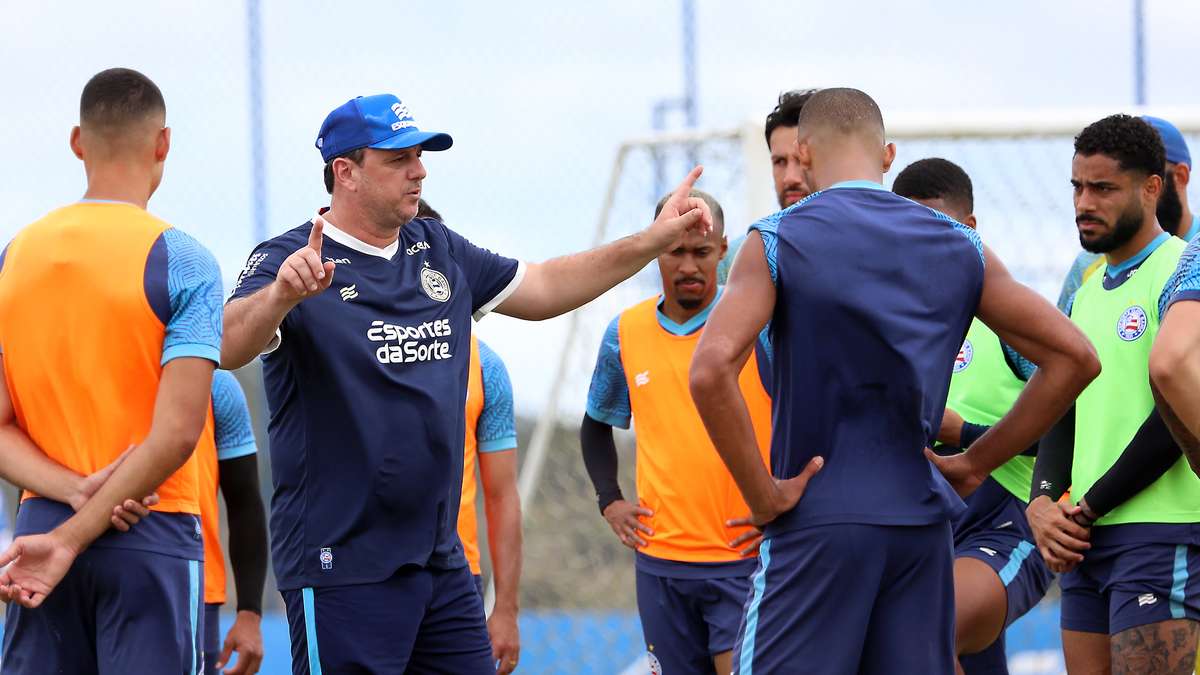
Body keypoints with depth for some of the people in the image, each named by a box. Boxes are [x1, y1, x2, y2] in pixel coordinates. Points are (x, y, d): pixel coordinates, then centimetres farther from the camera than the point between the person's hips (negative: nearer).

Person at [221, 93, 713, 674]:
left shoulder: (439, 252, 13)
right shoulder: (291, 260, -9)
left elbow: (542, 289, 26)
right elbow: (226, 348, -27)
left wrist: (654, 240, 19)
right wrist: (280, 295, -48)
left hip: (442, 561, 7)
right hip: (341, 566, -7)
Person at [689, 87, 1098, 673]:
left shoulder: (777, 241, -3)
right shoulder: (959, 248, 9)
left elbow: (711, 370, -19)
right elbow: (1074, 356, 7)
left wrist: (764, 497, -10)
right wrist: (976, 464, 10)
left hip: (817, 523, -4)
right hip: (921, 524, 4)